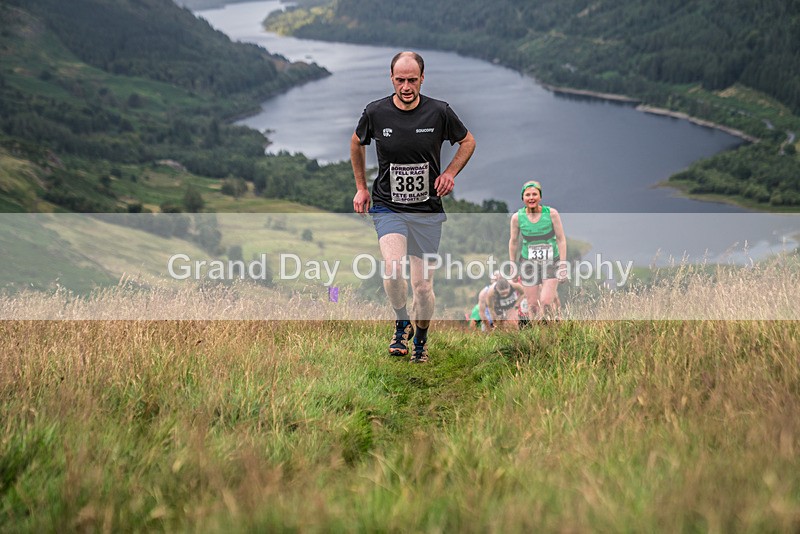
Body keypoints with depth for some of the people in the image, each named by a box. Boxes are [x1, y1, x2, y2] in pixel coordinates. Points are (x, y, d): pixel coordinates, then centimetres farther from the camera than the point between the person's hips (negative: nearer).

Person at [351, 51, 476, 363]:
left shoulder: (439, 112, -6)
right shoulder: (375, 112, -6)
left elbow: (467, 141, 11)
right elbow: (357, 143, 16)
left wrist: (450, 173, -4)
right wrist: (361, 187, 14)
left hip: (427, 211, 1)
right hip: (387, 207, -1)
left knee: (423, 284, 4)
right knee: (393, 269, -25)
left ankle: (421, 339, 30)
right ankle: (402, 323, 2)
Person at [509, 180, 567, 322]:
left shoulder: (551, 213, -9)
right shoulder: (517, 217, -5)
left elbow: (561, 239, -2)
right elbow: (513, 242, 9)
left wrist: (563, 265, -5)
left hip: (550, 262, -2)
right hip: (528, 262, 2)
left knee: (546, 302, -14)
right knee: (532, 305, 0)